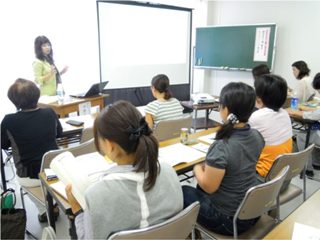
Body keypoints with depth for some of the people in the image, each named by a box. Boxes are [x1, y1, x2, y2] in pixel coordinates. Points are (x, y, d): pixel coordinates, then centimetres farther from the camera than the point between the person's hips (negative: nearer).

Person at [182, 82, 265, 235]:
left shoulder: (220, 147, -32)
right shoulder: (257, 136, -8)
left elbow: (209, 187, -21)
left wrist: (197, 169, -3)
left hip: (229, 220, -7)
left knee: (182, 191, 17)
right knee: (201, 186, 29)